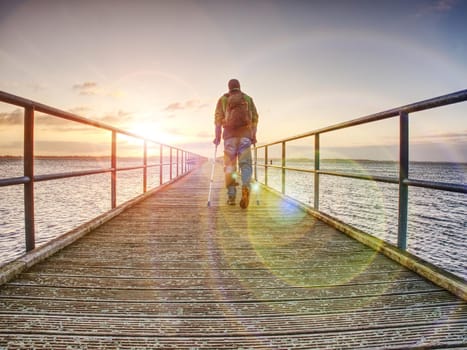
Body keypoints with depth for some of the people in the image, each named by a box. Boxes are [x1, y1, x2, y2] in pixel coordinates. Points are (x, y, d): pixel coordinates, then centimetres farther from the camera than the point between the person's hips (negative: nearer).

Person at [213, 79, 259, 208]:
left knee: (229, 166, 5)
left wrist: (217, 136, 2)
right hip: (245, 135, 0)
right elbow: (255, 118, 7)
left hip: (229, 135, 0)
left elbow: (218, 118, 2)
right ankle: (246, 187, -28)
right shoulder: (248, 98, 15)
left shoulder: (223, 99, 13)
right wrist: (254, 136, 9)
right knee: (245, 164, -1)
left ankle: (231, 196, 4)